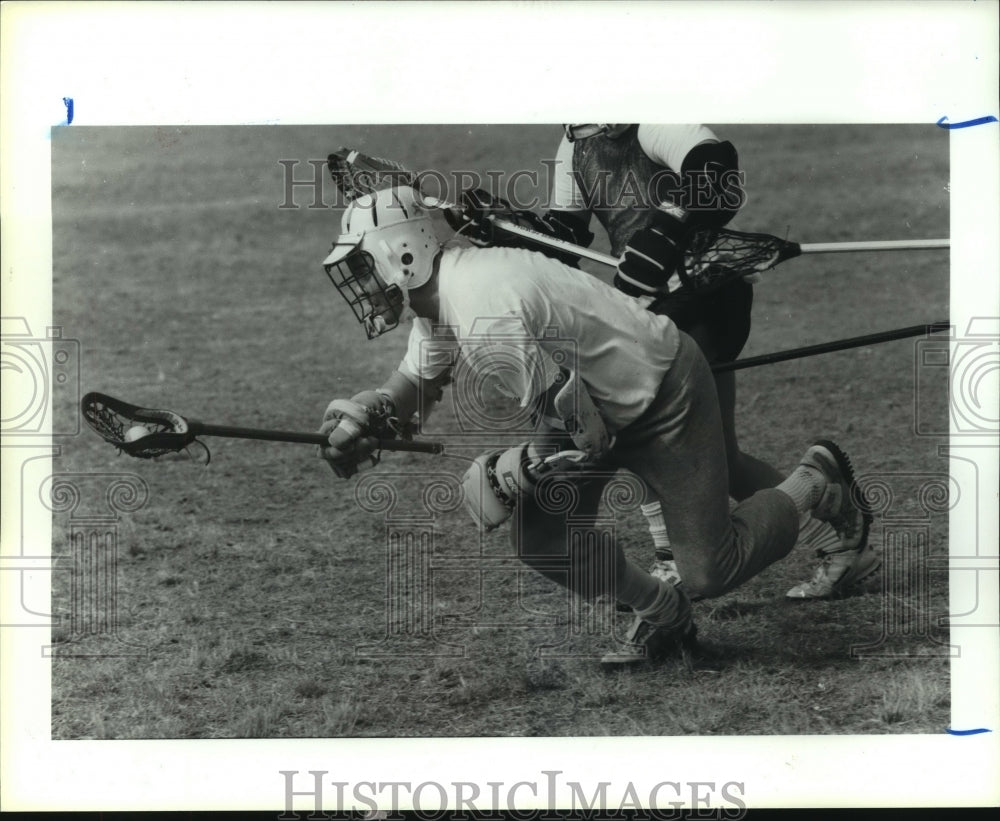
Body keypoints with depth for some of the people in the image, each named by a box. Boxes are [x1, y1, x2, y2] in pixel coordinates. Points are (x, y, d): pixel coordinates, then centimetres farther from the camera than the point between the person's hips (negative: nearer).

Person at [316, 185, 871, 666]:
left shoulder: (484, 318, -33)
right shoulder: (442, 293, -4)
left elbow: (589, 433, -29)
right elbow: (416, 383, 11)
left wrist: (506, 472, -17)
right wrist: (366, 413, -10)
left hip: (667, 396, -9)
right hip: (605, 405, 9)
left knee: (709, 573, -3)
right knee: (538, 539, -3)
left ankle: (815, 481, 21)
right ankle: (661, 614, 19)